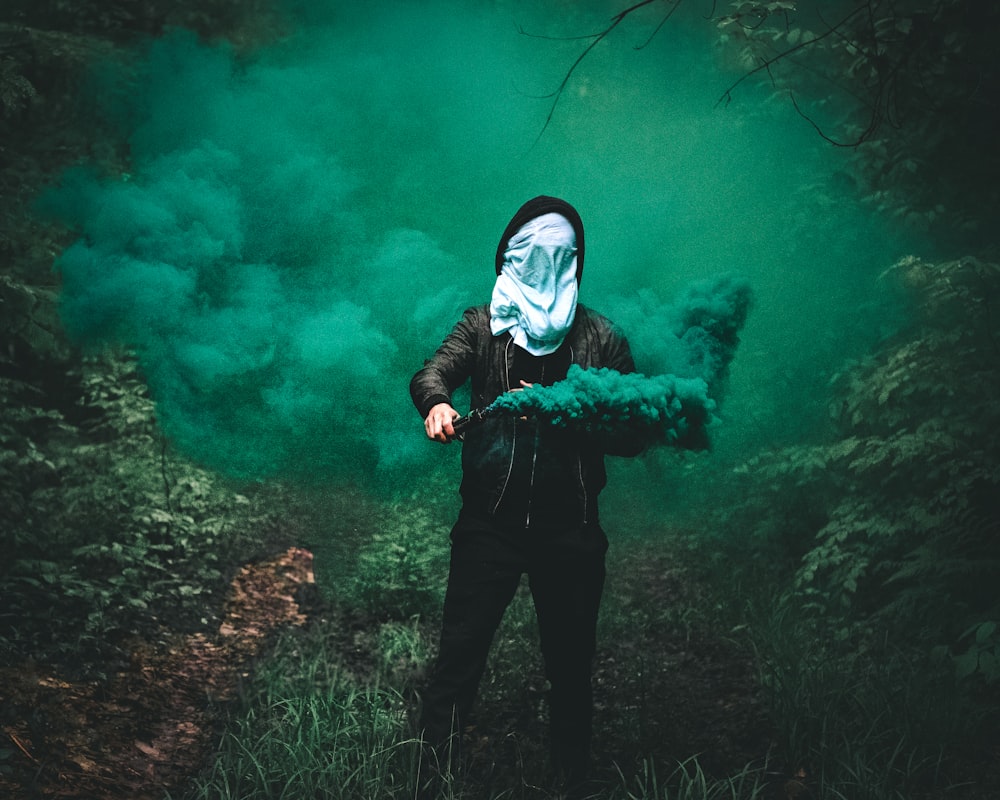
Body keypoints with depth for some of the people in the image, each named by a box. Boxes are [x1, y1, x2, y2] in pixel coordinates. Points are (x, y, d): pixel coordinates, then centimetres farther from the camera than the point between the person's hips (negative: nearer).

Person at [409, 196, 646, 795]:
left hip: (570, 528, 1)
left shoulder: (602, 339, 6)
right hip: (491, 520, 0)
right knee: (459, 654, -1)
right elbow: (433, 371, -9)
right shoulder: (483, 324, 8)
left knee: (571, 666, 11)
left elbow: (632, 434, 1)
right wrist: (436, 402, -33)